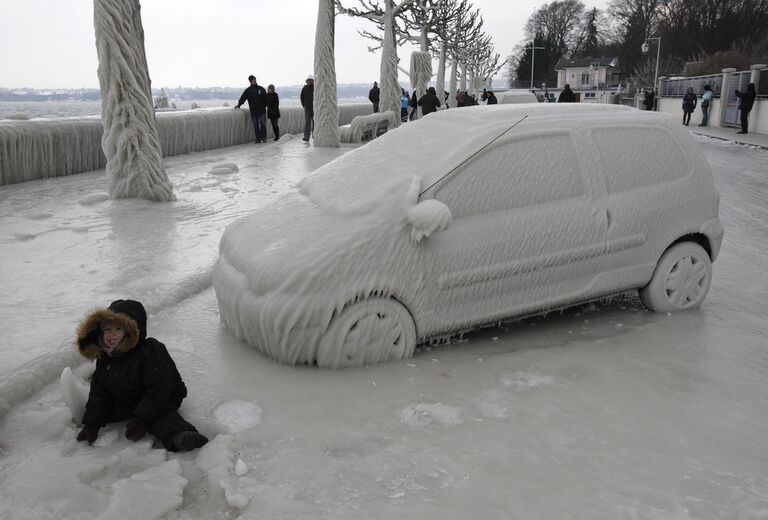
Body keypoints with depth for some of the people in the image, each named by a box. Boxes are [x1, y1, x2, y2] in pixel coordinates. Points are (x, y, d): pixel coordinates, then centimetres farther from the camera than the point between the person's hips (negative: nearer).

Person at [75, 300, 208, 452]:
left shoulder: (151, 352, -25)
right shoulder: (104, 357, -1)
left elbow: (159, 390, -26)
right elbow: (100, 394, 6)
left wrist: (142, 420, -27)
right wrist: (92, 424, -2)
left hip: (161, 401, -8)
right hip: (125, 402, 8)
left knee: (160, 419, -34)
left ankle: (180, 435, -57)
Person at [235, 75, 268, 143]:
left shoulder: (261, 89, 6)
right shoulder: (248, 90, 6)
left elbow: (266, 99, 9)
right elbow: (243, 98, 1)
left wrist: (265, 106, 0)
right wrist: (239, 104, -11)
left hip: (262, 110, -1)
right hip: (253, 111, 1)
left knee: (263, 124, -4)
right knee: (256, 126, 3)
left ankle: (264, 138, 2)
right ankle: (258, 138, 8)